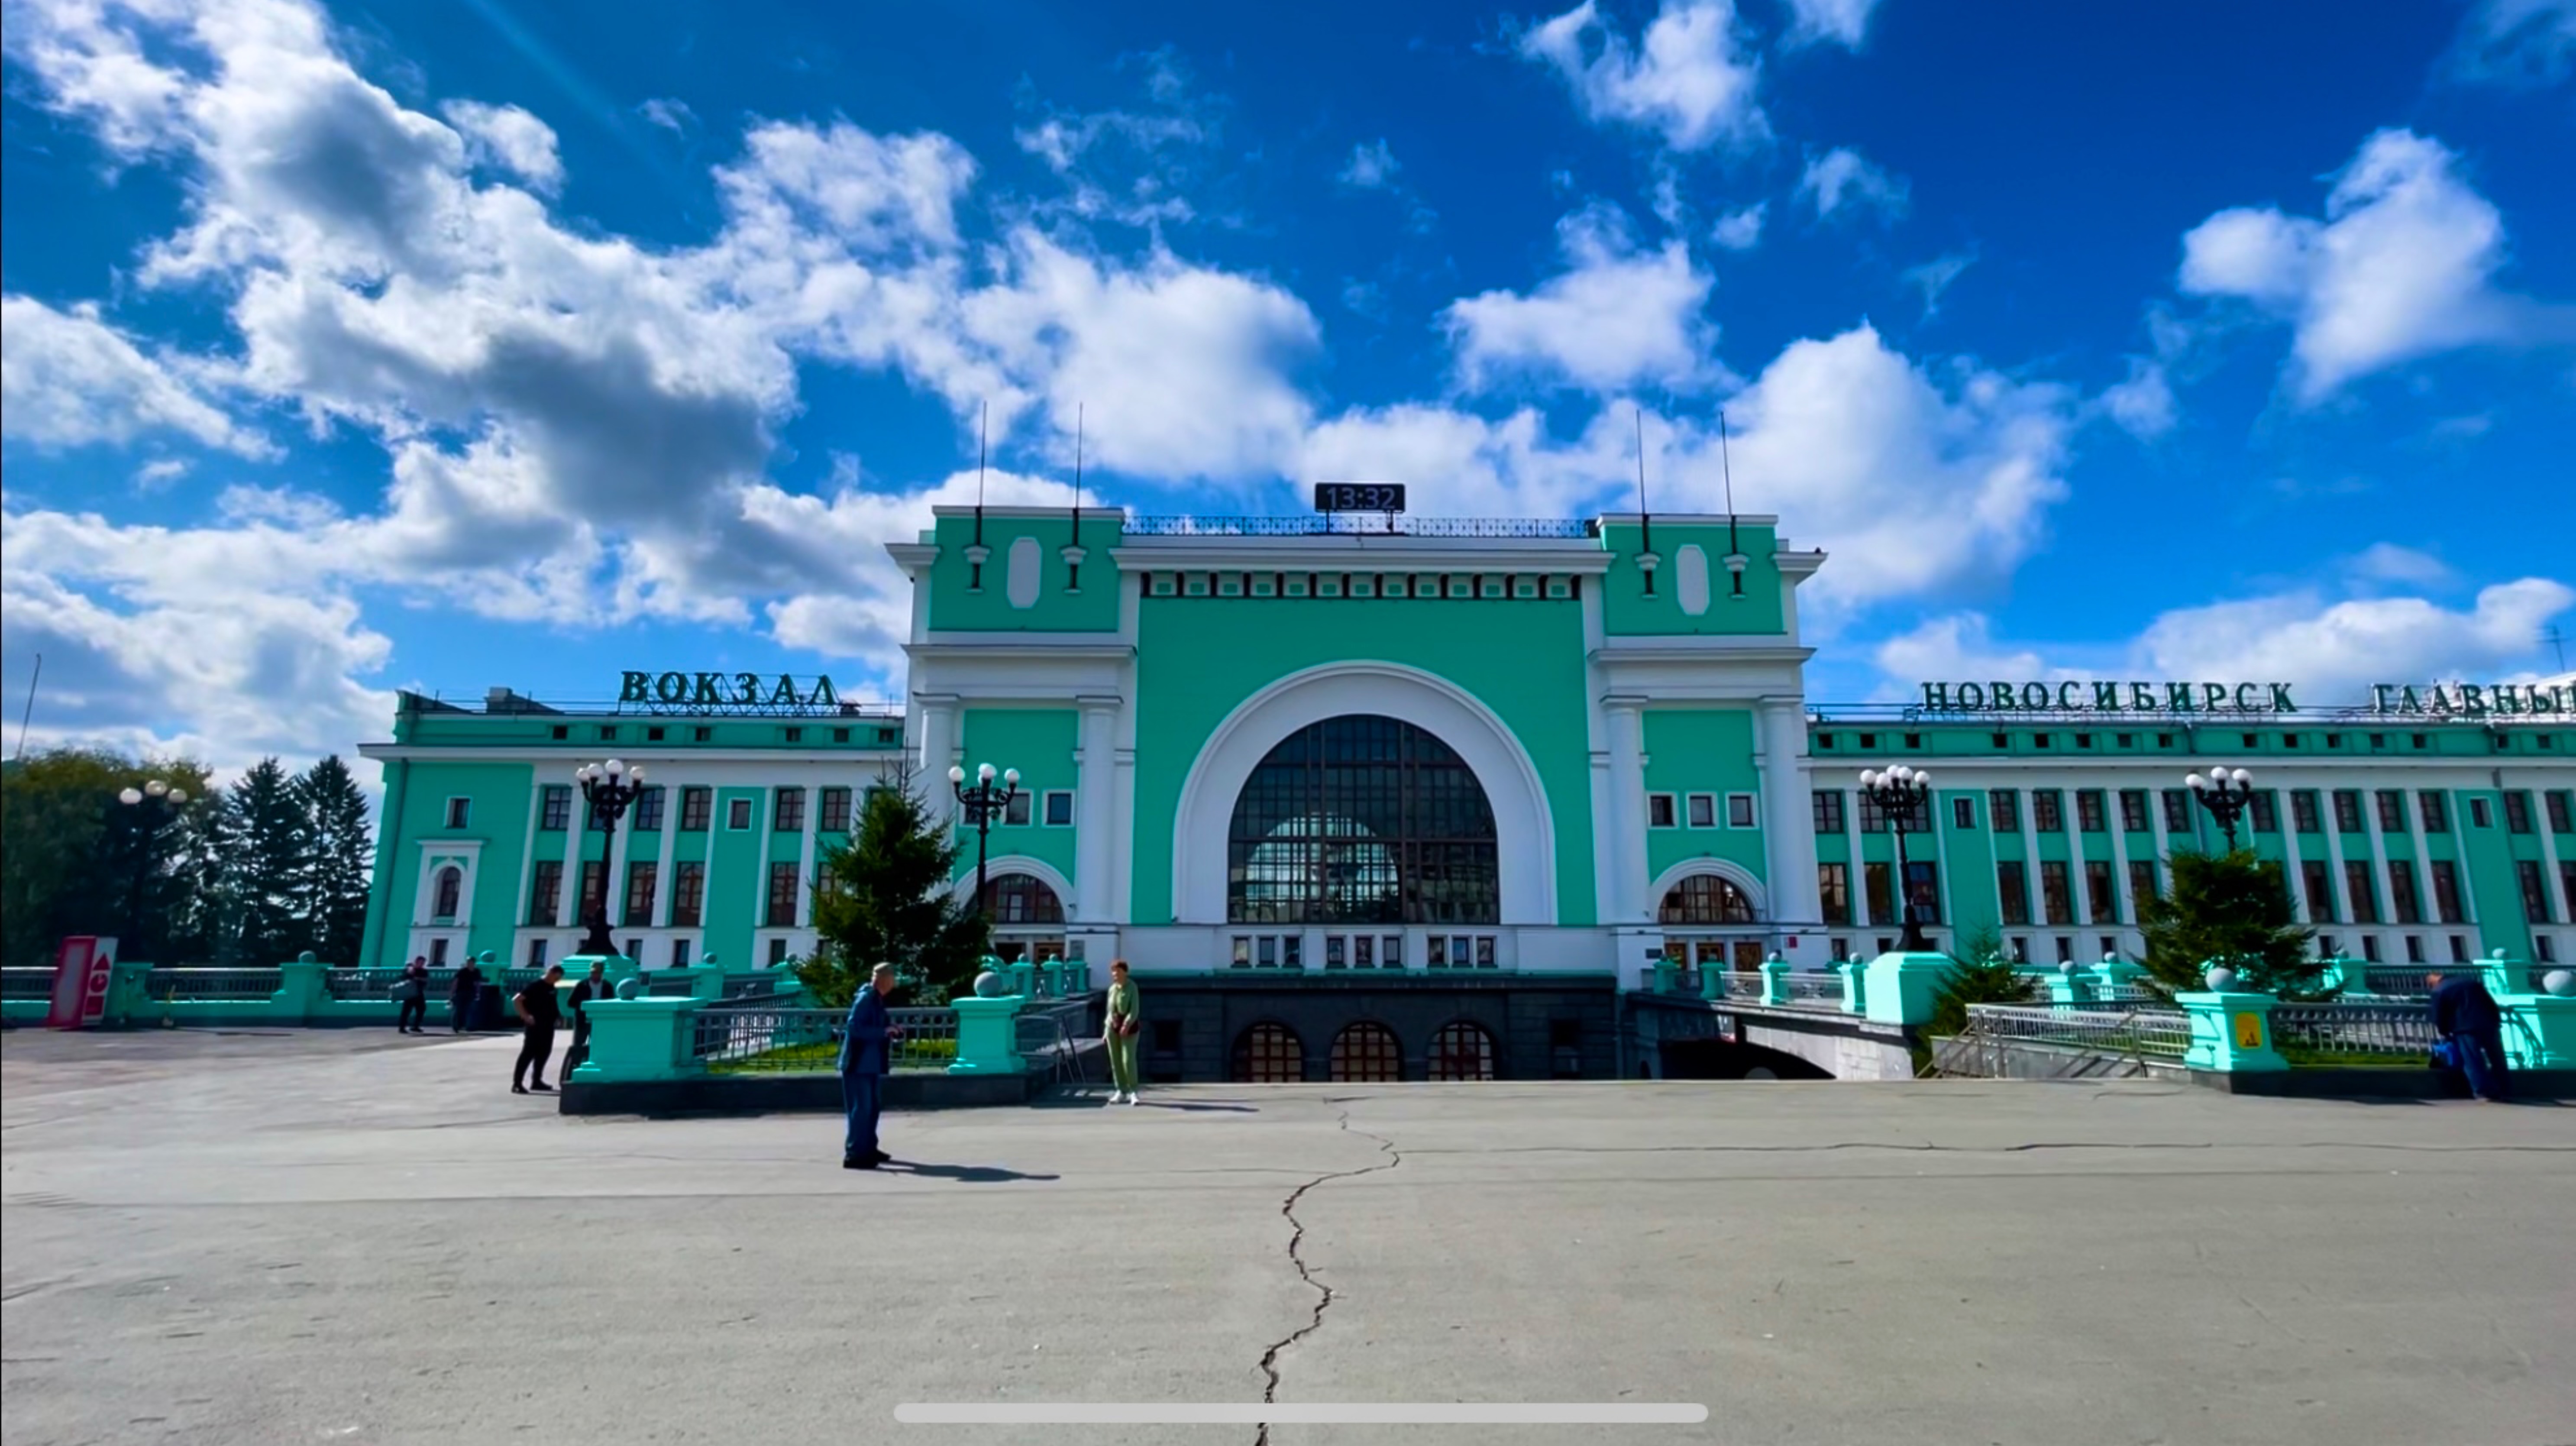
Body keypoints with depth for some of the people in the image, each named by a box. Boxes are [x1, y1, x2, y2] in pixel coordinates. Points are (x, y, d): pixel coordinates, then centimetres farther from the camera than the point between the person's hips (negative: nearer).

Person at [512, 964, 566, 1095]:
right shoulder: (536, 986, -12)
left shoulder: (551, 988, 13)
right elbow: (518, 1000, -17)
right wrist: (526, 1016, -21)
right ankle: (517, 1083, -6)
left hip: (548, 1026, 9)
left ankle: (537, 1081, 21)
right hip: (535, 1026, -9)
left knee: (544, 1052, 12)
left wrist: (559, 1016, 13)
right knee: (529, 1053, -8)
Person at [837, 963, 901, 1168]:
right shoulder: (865, 998, -16)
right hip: (859, 1064, -10)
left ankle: (868, 1149, 27)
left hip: (871, 1063, 10)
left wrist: (890, 1027, 8)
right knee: (861, 1109, -6)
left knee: (872, 1107, 16)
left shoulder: (876, 999, 12)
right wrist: (884, 1031, -23)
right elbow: (855, 1028, -24)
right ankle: (854, 1155, 0)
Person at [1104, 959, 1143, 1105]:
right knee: (1115, 1061, 4)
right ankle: (1121, 1092, 11)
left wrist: (1127, 1025, -26)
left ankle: (1133, 1092, 0)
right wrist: (1106, 1031, 12)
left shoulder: (1132, 987, -7)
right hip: (1113, 1027, 6)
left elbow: (1134, 1010, -14)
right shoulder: (1112, 989, 10)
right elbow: (1110, 1011, 16)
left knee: (1128, 1061, -11)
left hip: (1129, 1027, -6)